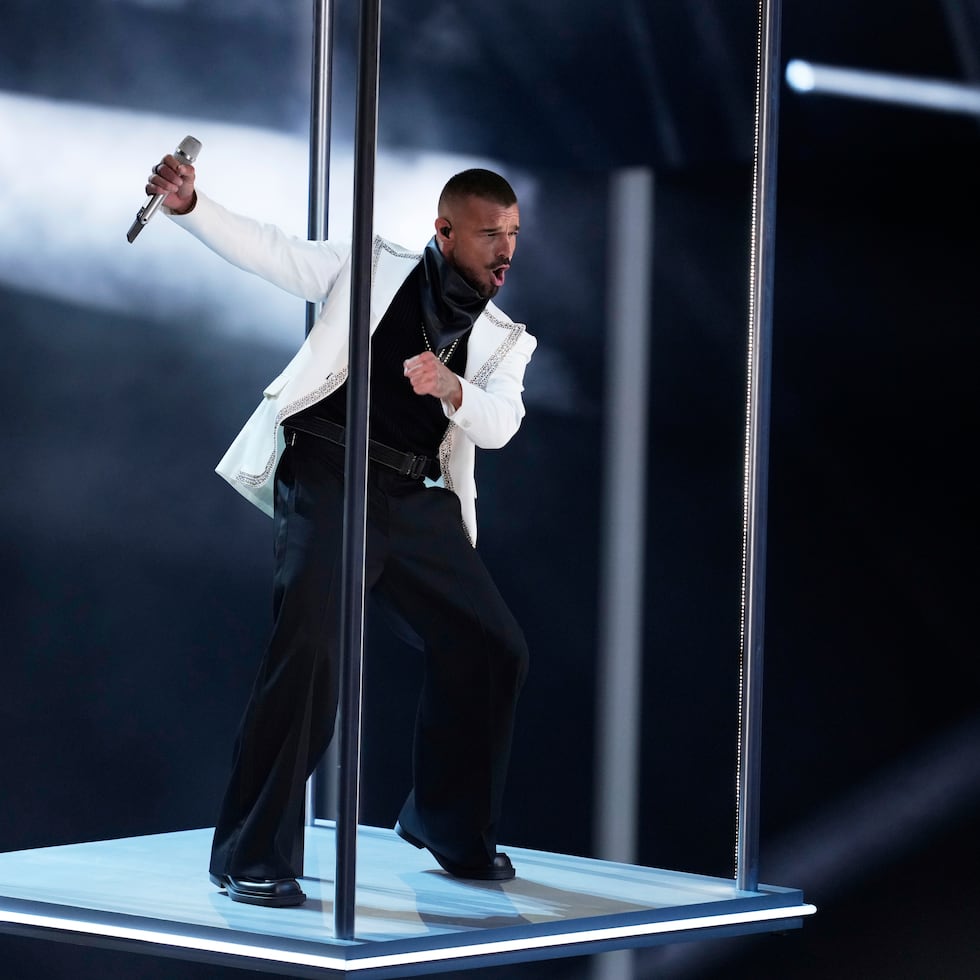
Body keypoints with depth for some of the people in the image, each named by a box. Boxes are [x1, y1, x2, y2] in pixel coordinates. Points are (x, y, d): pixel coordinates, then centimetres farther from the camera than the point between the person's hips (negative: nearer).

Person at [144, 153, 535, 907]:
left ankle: (449, 827, 29)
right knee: (309, 649, -21)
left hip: (418, 503, 5)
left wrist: (451, 387, -26)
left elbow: (499, 423, -4)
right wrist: (189, 205, -19)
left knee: (492, 649, 7)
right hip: (328, 482, -5)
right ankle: (253, 857, -15)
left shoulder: (504, 340, 14)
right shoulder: (374, 270, 8)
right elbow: (264, 250, -1)